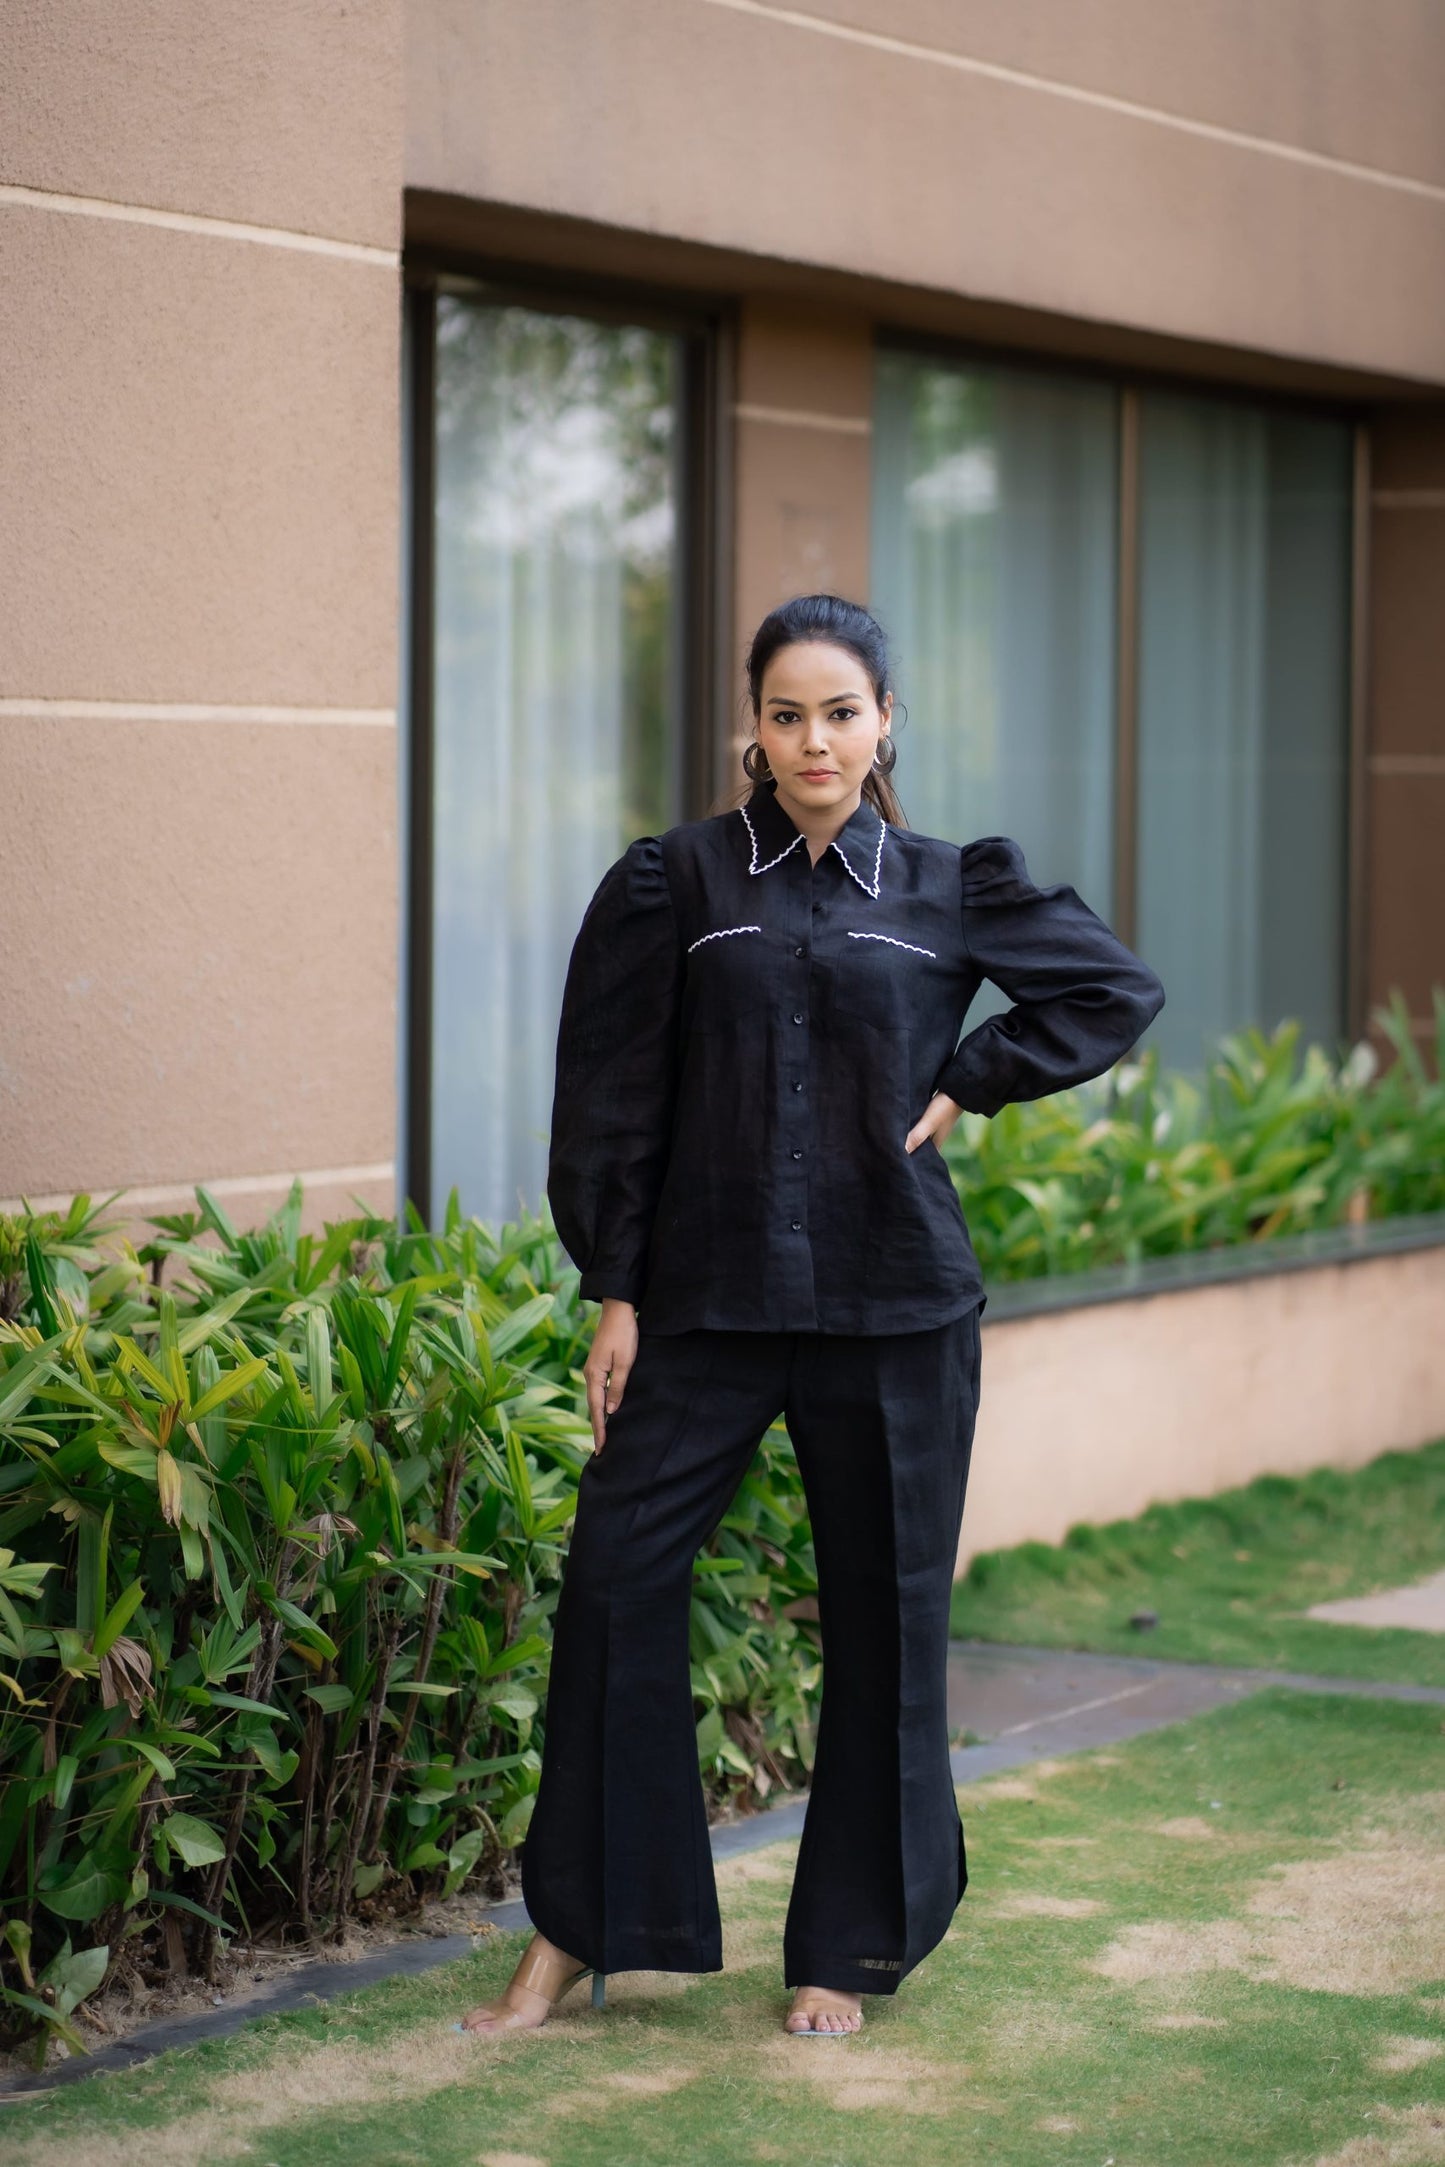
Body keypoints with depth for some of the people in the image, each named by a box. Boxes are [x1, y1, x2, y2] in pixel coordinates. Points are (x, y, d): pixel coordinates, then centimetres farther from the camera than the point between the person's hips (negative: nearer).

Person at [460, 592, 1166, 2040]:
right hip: (706, 1297, -1)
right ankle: (575, 1933, 6)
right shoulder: (679, 881, 2)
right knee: (614, 1576, -7)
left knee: (884, 1609, 4)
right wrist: (614, 1291, -2)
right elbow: (614, 1095, 2)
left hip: (893, 1308, 1)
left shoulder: (950, 890, 5)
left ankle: (848, 1947, 18)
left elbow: (1117, 989, 13)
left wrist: (969, 1083, 3)